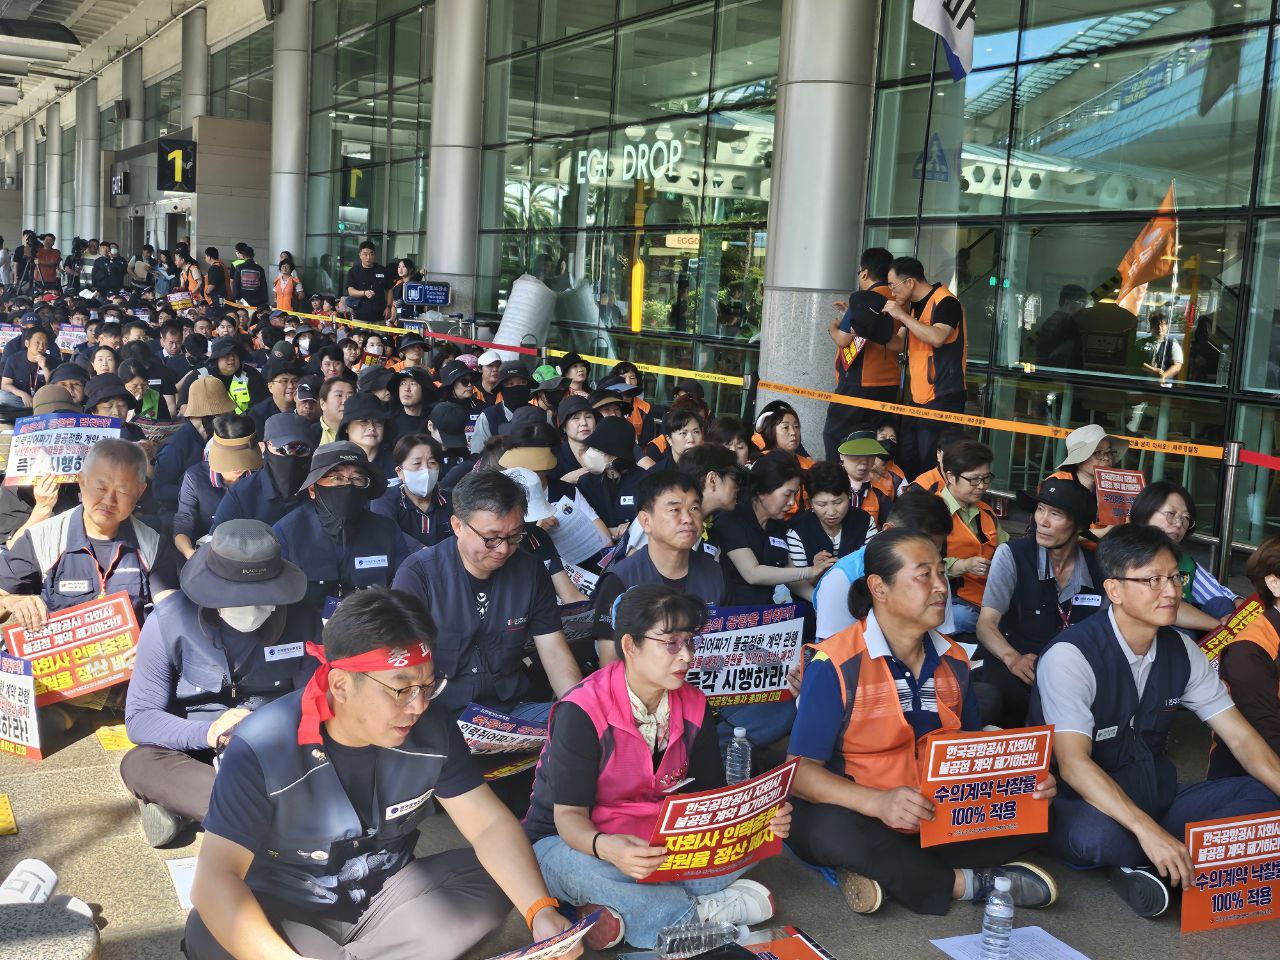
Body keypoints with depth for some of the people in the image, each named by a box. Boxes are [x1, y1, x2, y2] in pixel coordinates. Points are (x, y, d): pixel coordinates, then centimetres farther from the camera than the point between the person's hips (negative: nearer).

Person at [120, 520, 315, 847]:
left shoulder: (301, 619, -9)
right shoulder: (169, 621, -13)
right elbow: (139, 718, -12)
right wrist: (207, 733, -29)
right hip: (195, 749, 0)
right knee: (138, 764, -32)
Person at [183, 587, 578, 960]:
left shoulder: (433, 728, -12)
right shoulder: (262, 749, -25)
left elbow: (490, 825, -11)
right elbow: (215, 876, -28)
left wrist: (541, 912, -28)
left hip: (389, 894, 4)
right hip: (287, 914, -4)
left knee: (496, 877, -17)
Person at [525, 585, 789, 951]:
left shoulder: (694, 707, -3)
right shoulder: (581, 713, -21)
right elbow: (569, 815, -23)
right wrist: (606, 849, -46)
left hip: (659, 841, 6)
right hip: (574, 841, -5)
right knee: (580, 870, -40)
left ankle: (619, 912, -23)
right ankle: (702, 910, -21)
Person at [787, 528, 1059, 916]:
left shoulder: (953, 660, 7)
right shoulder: (835, 664, -14)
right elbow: (801, 769, -19)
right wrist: (879, 803, -36)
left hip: (938, 819, 6)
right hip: (862, 816, -6)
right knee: (835, 829, -38)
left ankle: (887, 874, -18)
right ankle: (965, 883, -17)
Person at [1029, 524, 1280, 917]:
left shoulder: (1182, 652, 1)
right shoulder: (1071, 656, -20)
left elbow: (1241, 738, 1)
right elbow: (1073, 764, -29)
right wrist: (1147, 830, -40)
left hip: (1155, 801, 7)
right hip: (1086, 806, -6)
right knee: (1097, 833, -40)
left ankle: (1140, 865, -20)